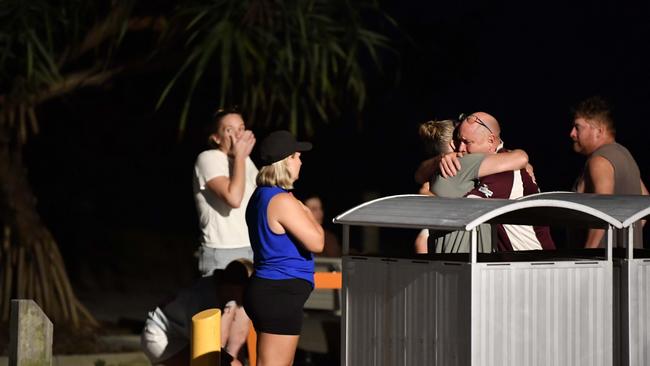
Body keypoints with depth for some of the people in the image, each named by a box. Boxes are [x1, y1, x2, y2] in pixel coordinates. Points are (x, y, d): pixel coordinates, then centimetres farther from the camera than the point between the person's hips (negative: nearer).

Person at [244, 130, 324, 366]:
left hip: (268, 290, 11)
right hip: (279, 294, -11)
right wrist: (308, 214, -1)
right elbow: (316, 243, -18)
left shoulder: (260, 197, 13)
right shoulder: (282, 201, -19)